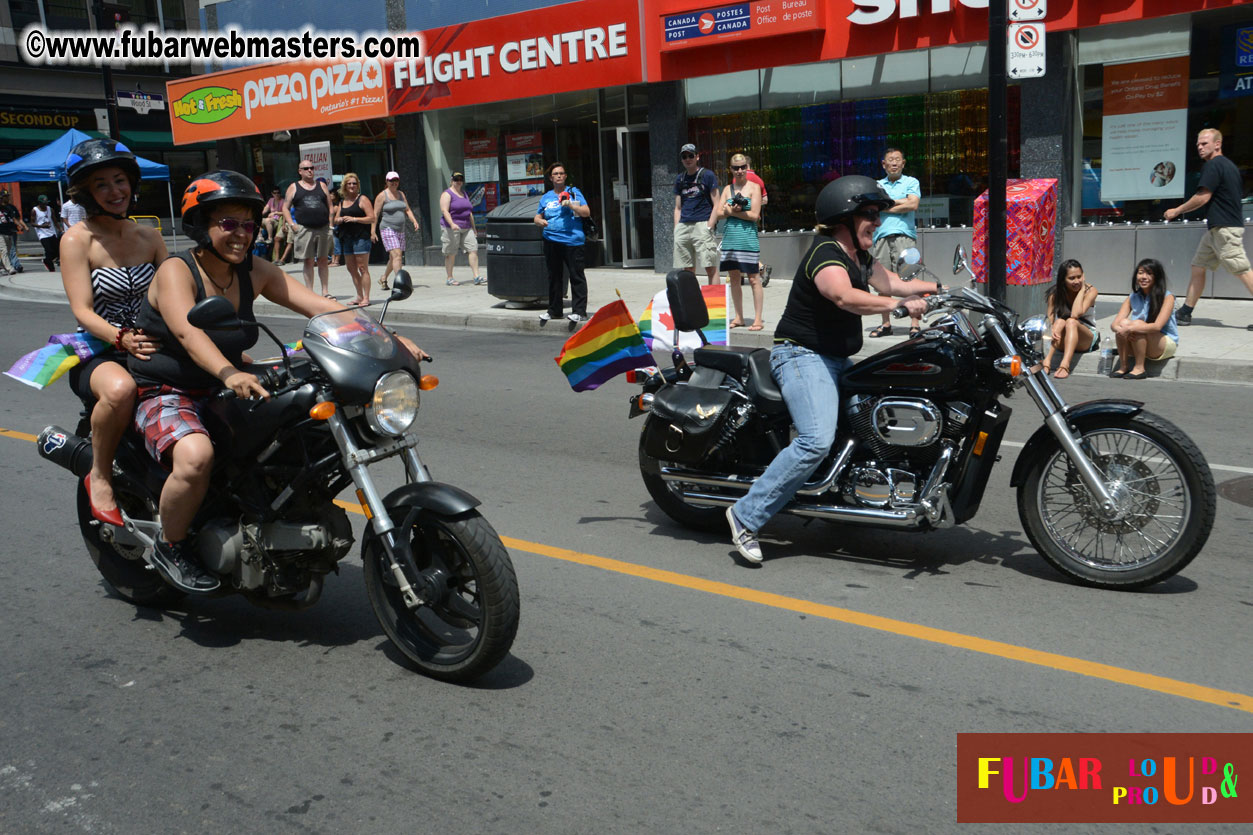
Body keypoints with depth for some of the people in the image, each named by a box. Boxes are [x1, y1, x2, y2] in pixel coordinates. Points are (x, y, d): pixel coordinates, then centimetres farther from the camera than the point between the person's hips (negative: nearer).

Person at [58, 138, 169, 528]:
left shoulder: (150, 237, 12)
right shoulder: (77, 239, -4)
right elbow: (82, 311, -15)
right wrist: (122, 338, -34)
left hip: (151, 346, 5)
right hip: (97, 354, -5)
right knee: (120, 389, -41)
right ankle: (100, 476, -13)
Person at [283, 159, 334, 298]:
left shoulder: (321, 186, 13)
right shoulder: (294, 187, 8)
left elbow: (330, 207, 14)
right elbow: (285, 208, 7)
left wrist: (330, 224, 3)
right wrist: (292, 224, -6)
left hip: (323, 229, 2)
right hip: (304, 229, -2)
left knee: (323, 260, 4)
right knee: (308, 261, 0)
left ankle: (325, 292, 9)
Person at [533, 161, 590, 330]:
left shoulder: (574, 192, 5)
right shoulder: (546, 197, 16)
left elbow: (586, 212, -1)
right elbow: (537, 216, 21)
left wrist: (571, 205, -15)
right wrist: (540, 221, -2)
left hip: (572, 240, -4)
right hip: (551, 241, 5)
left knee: (576, 276, -5)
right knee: (554, 276, 11)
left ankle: (579, 311, -3)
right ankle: (554, 311, 20)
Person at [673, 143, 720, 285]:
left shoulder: (707, 176, 3)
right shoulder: (680, 180, 18)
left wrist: (709, 227, -12)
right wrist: (676, 230, 9)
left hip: (702, 224, -5)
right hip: (683, 226, 5)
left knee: (710, 267, -10)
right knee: (687, 269, 6)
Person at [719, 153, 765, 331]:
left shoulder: (754, 187, 0)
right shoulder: (727, 189, 14)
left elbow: (755, 215, -9)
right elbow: (719, 213, 7)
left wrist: (731, 211, -7)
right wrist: (730, 211, -13)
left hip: (748, 237, -5)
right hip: (730, 237, 5)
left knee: (753, 279, -4)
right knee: (733, 278, 9)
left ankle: (757, 319, 0)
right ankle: (739, 317, 18)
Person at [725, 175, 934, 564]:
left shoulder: (859, 256, 15)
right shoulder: (825, 255, -17)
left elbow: (893, 283, 23)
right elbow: (846, 297, -36)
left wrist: (938, 287, 11)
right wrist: (900, 304, -39)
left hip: (837, 360, 11)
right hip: (802, 356, -11)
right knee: (817, 441, -26)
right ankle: (747, 514, -20)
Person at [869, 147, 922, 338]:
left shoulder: (911, 182, 11)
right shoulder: (877, 185, 20)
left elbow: (913, 205, -5)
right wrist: (899, 202, -2)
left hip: (904, 234, -3)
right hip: (881, 236, 4)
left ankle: (915, 323, -13)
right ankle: (886, 324, 11)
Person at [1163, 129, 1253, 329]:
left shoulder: (1213, 166, -12)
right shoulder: (1228, 165, 18)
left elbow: (1202, 198, -17)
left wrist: (1176, 211, -5)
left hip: (1224, 228, -11)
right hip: (1216, 229, 11)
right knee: (1198, 267, 11)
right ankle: (1185, 313, 14)